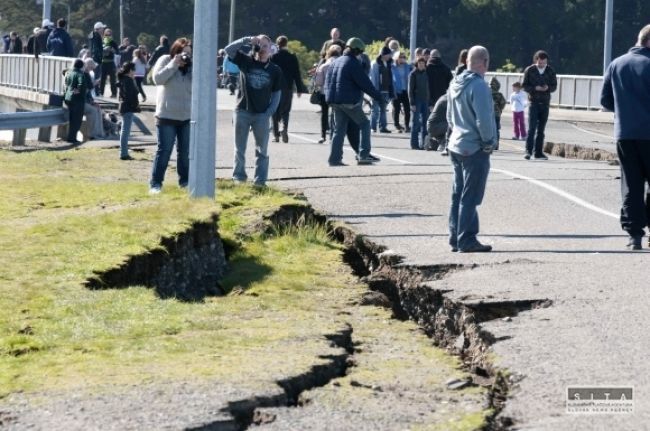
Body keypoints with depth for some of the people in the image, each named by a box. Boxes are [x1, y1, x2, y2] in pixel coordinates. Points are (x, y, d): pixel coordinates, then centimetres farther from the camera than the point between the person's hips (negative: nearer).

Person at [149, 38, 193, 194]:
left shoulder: (191, 66, 6)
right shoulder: (165, 60, -3)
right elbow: (157, 79, -17)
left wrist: (194, 68, -13)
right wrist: (174, 64, -19)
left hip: (187, 116, 4)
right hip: (167, 116, -4)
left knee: (185, 151, 9)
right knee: (164, 150, -6)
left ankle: (185, 180, 21)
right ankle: (155, 184, -2)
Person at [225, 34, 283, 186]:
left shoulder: (275, 70, 3)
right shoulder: (246, 62, 1)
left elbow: (276, 94, 6)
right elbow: (229, 50, -9)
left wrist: (270, 112, -5)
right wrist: (247, 40, -17)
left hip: (262, 114, 0)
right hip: (242, 111, 0)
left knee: (262, 150, 3)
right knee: (240, 148, 5)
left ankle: (260, 181, 6)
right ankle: (239, 178, 11)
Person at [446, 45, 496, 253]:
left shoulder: (455, 84, 9)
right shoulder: (478, 86, -19)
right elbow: (484, 119, -22)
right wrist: (488, 142, -10)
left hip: (456, 146, 8)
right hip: (475, 149, -8)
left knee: (458, 195, 14)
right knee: (470, 197, -3)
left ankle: (455, 238, 18)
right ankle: (466, 240, -1)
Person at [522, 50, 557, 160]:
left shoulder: (550, 71, 5)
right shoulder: (529, 70, -1)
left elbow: (554, 86, 8)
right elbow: (525, 86, -1)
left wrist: (548, 88, -15)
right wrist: (535, 88, -19)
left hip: (545, 103, 3)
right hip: (533, 102, -3)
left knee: (541, 129, 6)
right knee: (532, 127, -13)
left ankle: (538, 152, 10)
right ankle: (528, 151, -13)